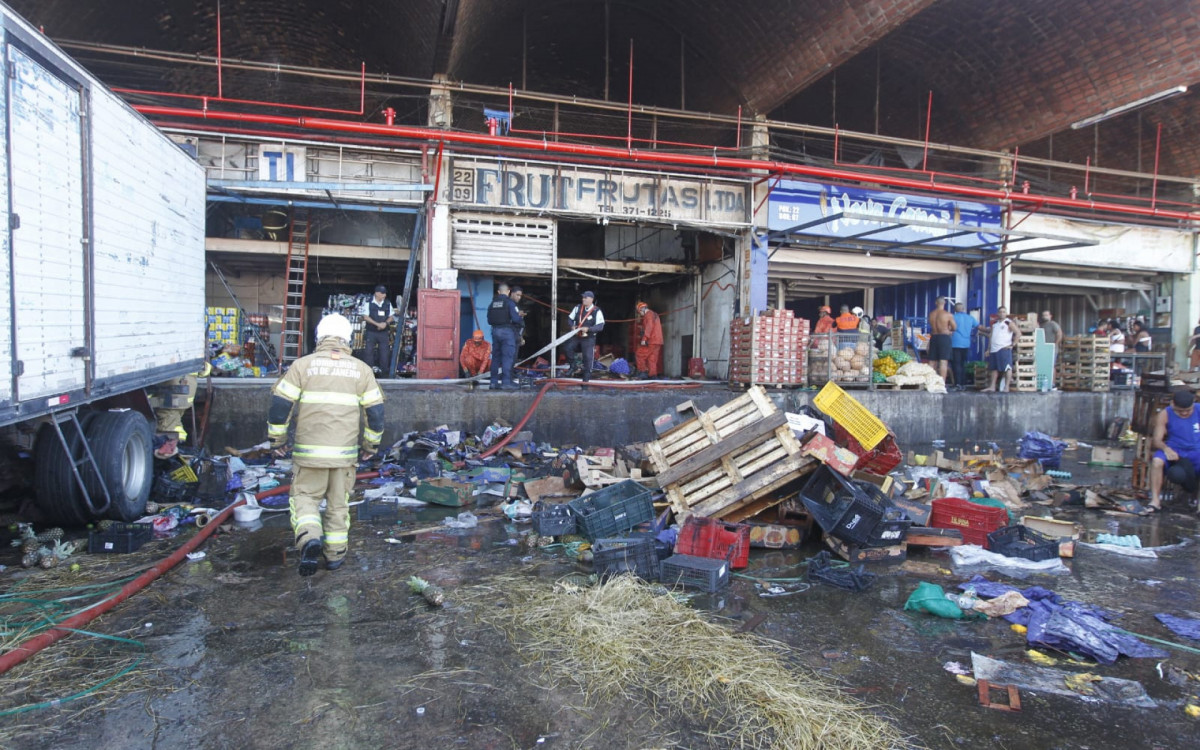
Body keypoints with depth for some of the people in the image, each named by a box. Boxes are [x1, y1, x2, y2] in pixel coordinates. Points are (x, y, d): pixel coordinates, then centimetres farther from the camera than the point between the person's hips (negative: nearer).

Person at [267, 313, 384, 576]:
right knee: (338, 502, 14)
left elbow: (280, 404, -2)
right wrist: (371, 445, 17)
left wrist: (277, 438, 11)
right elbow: (375, 411, 5)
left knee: (305, 496, 12)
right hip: (345, 453, 2)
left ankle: (309, 539, -11)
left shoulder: (303, 365, 0)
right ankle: (335, 554, 21)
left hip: (309, 451, -1)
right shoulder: (361, 369, 5)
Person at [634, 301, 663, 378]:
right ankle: (653, 375, 2)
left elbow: (649, 326, -18)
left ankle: (643, 371, -8)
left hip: (651, 341, -9)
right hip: (657, 341, 9)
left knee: (639, 355, -3)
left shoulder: (649, 314, -4)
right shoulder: (655, 314, 26)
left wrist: (644, 339, -22)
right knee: (652, 359, 6)